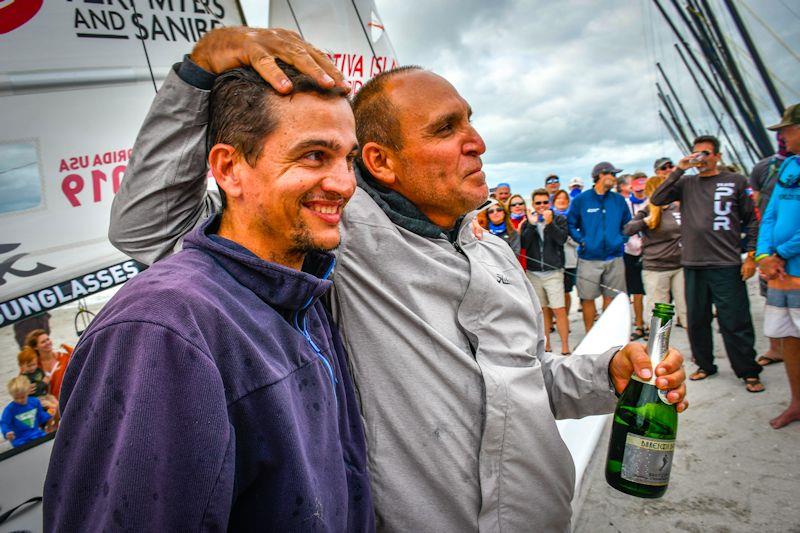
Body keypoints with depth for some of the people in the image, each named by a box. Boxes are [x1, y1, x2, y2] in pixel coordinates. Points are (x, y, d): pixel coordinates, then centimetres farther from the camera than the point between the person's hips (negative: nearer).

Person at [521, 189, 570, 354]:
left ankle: (565, 347, -1)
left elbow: (562, 239, -13)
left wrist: (549, 223, -21)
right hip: (533, 272, 3)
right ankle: (546, 345, 21)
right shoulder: (528, 221, 7)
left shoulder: (559, 219, 2)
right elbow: (524, 244, -6)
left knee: (559, 310, -8)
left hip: (553, 272, -2)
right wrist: (532, 225, -15)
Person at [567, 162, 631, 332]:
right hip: (589, 258, -3)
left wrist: (621, 240, 3)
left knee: (611, 297, 8)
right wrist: (582, 241, -8)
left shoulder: (619, 200, 9)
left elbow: (627, 223, 18)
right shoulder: (581, 199, 0)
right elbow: (570, 224, 3)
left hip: (614, 257, 3)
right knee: (587, 298, -1)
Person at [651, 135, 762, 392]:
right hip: (693, 264, 3)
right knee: (696, 320, 11)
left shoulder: (736, 181, 6)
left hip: (727, 264, -3)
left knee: (735, 322, -3)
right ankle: (705, 365, 26)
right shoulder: (686, 183, 11)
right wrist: (678, 170, -6)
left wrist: (750, 255, -1)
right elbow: (657, 200, -2)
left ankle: (749, 372, 10)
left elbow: (751, 219, 7)